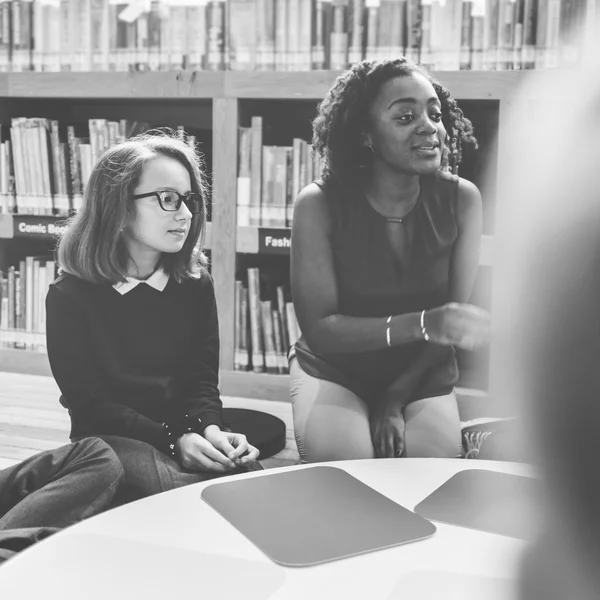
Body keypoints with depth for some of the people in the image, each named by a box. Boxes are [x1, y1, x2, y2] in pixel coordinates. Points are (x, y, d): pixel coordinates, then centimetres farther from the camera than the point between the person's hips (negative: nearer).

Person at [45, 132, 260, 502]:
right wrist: (173, 440, -23)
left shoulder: (195, 283, 6)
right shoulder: (71, 294, -6)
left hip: (188, 430, 4)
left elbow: (203, 380, 2)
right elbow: (90, 401, -10)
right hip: (112, 436, -3)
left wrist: (211, 427, -22)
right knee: (176, 493, -36)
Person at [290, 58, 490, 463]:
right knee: (341, 467, -26)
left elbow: (455, 320, -6)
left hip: (422, 375, 2)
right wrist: (421, 324, -34)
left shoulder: (461, 199, -12)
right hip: (334, 368, -1)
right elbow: (319, 328, -20)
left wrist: (395, 399, -13)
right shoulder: (320, 205, -18)